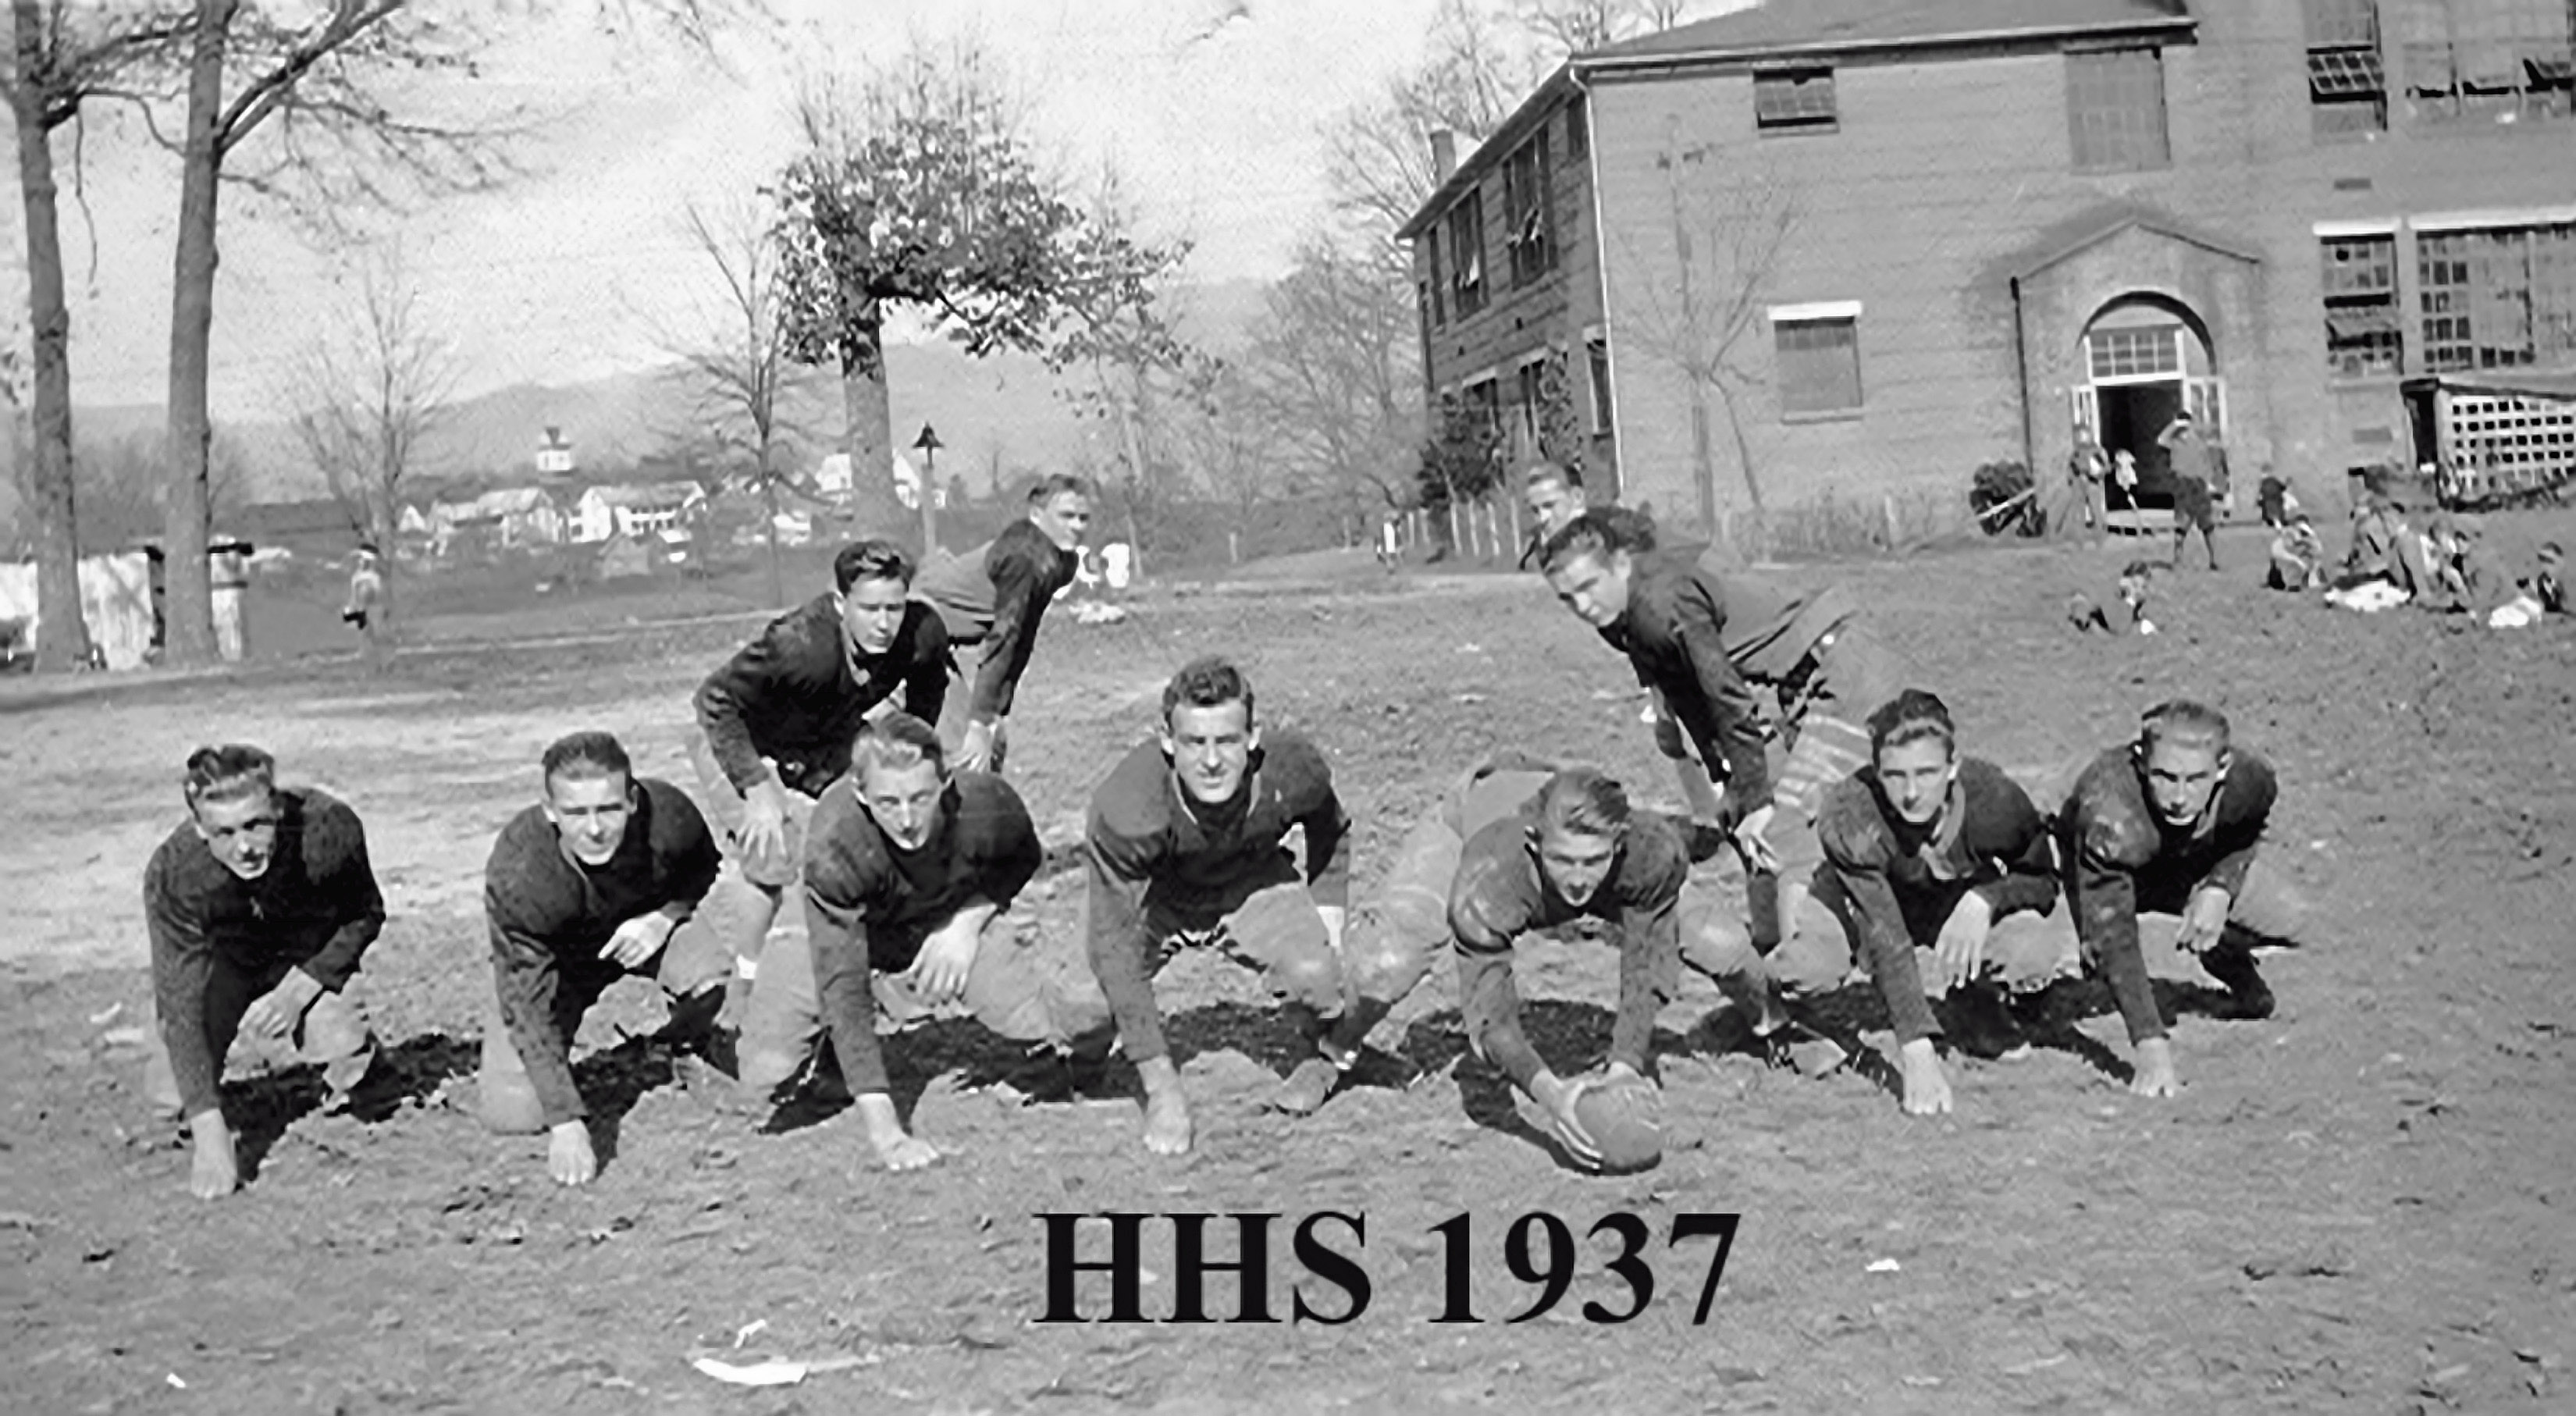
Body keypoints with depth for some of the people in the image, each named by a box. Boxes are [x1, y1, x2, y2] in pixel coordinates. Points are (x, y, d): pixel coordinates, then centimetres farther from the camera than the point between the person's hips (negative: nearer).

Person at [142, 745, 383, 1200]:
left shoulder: (328, 828, -33)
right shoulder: (173, 874, -33)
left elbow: (366, 917, -11)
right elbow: (181, 1004, -31)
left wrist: (299, 988, -25)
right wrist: (210, 1134, -37)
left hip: (308, 960, 0)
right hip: (218, 960, 1)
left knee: (346, 1045, -28)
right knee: (170, 1096, -12)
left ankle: (339, 1094, 9)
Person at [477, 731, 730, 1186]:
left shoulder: (668, 816, -32)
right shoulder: (516, 876, -37)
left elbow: (705, 867, -4)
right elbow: (527, 1003, -29)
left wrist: (666, 916, -25)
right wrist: (566, 1123, -34)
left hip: (644, 926, 1)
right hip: (554, 957, -1)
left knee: (712, 973, -33)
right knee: (511, 1114, -13)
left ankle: (686, 1048, 3)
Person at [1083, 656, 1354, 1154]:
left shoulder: (1294, 772, -28)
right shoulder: (1125, 809, -37)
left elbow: (1331, 831, 1)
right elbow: (1113, 943, -34)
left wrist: (1328, 912, -11)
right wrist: (1161, 1089, -35)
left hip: (1254, 883, 1)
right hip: (1148, 893, -1)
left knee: (1314, 973, -27)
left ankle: (1330, 1054, 11)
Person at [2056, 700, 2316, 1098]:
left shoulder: (2251, 781, -30)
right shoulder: (2108, 816, -45)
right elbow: (2113, 937, -45)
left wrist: (2220, 888, -24)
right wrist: (2151, 1045, -52)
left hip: (2194, 867, 3)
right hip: (2111, 876, -3)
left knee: (2290, 920, -11)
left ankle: (2243, 985, 23)